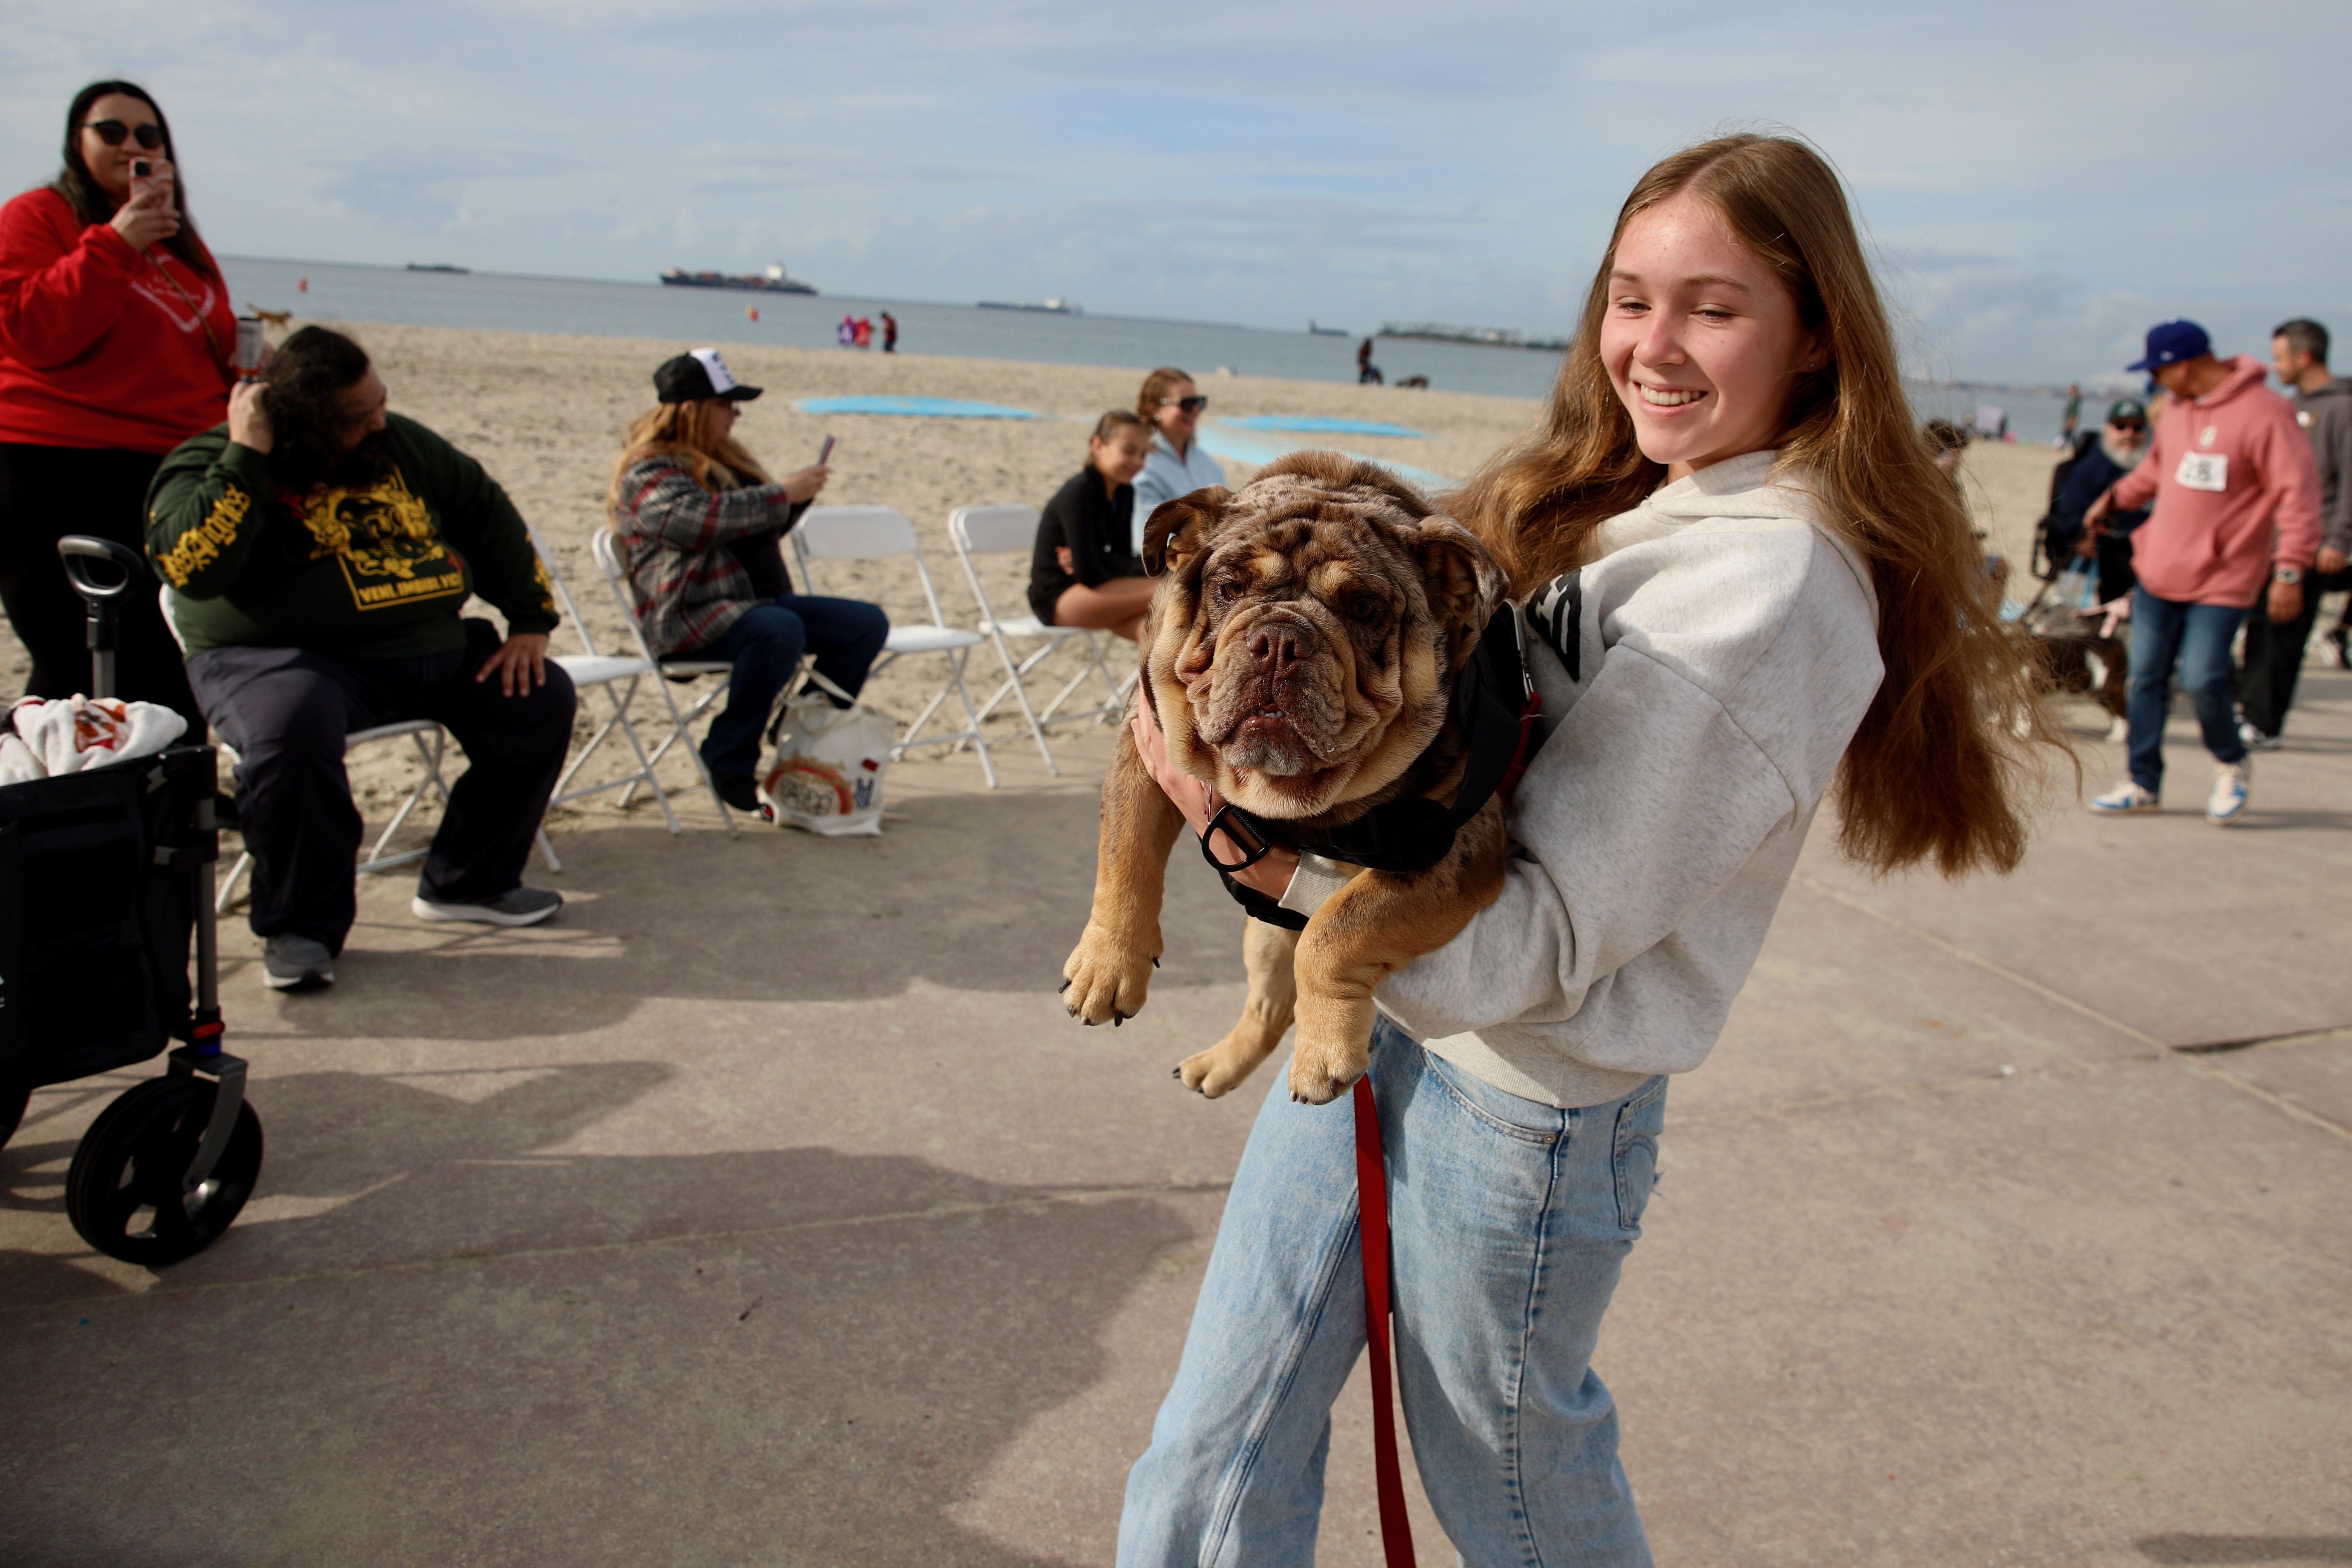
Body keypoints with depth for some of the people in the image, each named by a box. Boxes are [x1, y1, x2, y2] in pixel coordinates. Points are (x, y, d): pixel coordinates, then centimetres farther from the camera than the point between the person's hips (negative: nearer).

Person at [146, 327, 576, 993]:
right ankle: (300, 928, -18)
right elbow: (191, 570, -25)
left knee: (541, 697, -6)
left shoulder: (402, 445, 9)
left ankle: (467, 882, 8)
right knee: (294, 726, -38)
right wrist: (245, 458, -25)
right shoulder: (210, 467, -6)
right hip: (284, 656, -6)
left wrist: (530, 621, 10)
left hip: (429, 646, 6)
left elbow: (489, 514, 17)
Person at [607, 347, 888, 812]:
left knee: (868, 623, -4)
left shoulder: (721, 457, 21)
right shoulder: (648, 471, -7)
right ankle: (729, 760, -24)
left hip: (758, 601, 9)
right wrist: (783, 494, -20)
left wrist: (797, 496, 11)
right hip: (689, 617, -9)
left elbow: (762, 530, 32)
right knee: (779, 631, -39)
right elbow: (701, 519, -26)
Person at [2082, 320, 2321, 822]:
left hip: (2221, 582, -7)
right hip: (2158, 573, 7)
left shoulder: (2263, 413, -14)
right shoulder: (2176, 409, 8)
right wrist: (2115, 497, 11)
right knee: (2147, 678, 7)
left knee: (2202, 680, -10)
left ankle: (2231, 765, 19)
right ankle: (2143, 783, 18)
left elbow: (2298, 493, -15)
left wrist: (2289, 570, -19)